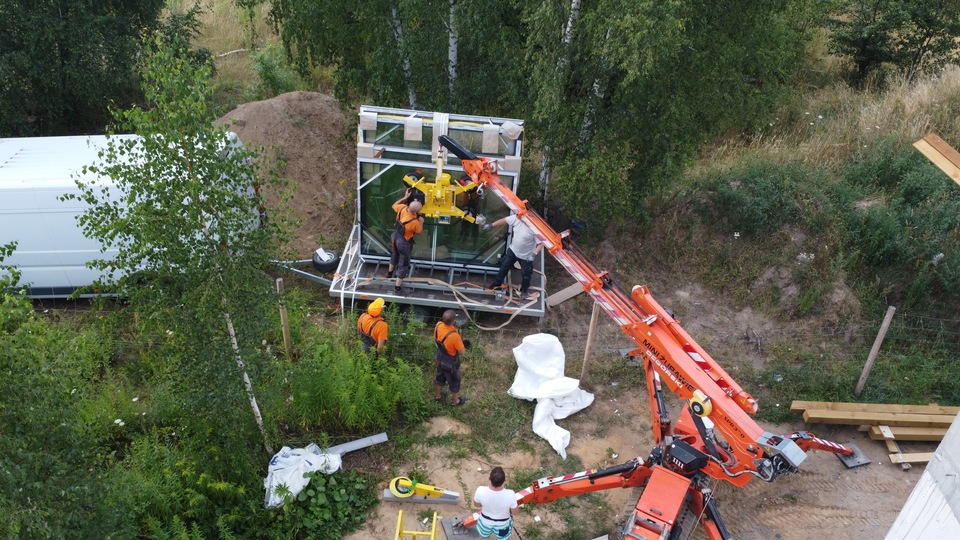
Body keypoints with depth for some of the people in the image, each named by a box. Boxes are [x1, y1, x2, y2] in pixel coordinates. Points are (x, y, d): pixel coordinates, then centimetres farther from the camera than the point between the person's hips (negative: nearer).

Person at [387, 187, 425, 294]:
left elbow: (394, 206, 4)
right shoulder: (415, 222, -35)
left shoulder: (402, 208, -22)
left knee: (394, 256, 33)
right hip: (404, 243, -7)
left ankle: (390, 273, 58)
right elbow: (419, 231, -13)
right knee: (403, 264, 11)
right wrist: (421, 222, 1)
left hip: (395, 237, 7)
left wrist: (405, 197, 5)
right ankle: (397, 287, 20)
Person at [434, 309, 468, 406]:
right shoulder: (454, 336, -41)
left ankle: (438, 396, 56)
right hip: (451, 363, -6)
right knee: (454, 382, 22)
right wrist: (461, 343, -8)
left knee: (440, 377, 32)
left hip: (440, 359, 6)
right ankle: (456, 400, 47)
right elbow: (462, 352, -26)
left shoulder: (438, 325, -22)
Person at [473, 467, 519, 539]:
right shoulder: (510, 495, -39)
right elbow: (515, 512, -19)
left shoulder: (480, 491, -35)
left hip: (485, 521, 1)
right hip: (503, 524, 0)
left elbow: (476, 504, -11)